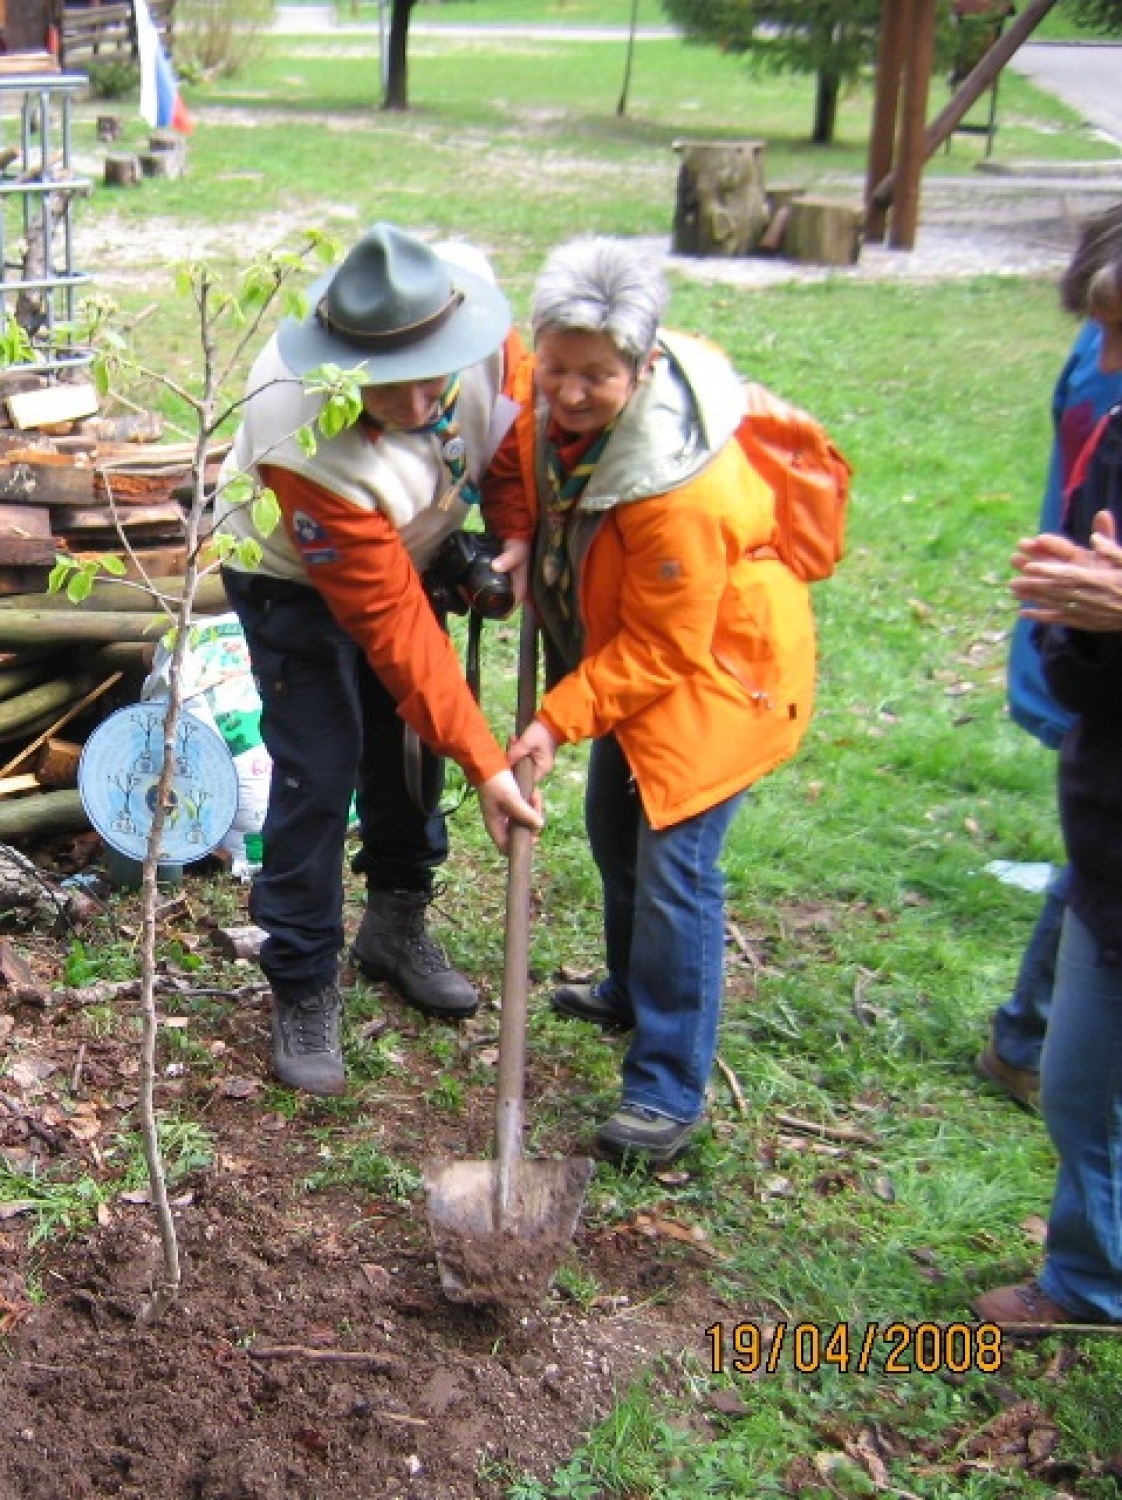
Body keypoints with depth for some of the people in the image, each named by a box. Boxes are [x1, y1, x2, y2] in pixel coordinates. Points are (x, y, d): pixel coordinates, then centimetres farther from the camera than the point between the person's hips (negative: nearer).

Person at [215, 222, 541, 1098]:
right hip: (297, 580, -5)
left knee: (410, 745, 14)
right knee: (317, 777, -8)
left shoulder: (471, 292, -30)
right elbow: (389, 622, -35)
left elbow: (510, 411, -5)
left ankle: (396, 927, 36)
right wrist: (484, 761, -33)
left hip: (404, 551, 6)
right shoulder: (307, 443, -42)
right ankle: (303, 993, 8)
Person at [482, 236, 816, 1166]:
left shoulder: (681, 490, -37)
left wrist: (558, 721, -28)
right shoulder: (544, 397, -16)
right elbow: (513, 461, 8)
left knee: (674, 865, -12)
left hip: (713, 670, -9)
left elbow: (660, 651, -29)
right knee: (613, 829, 23)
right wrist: (516, 537, -9)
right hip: (622, 646, 9)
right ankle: (633, 992, 47)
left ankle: (670, 1090, 0)